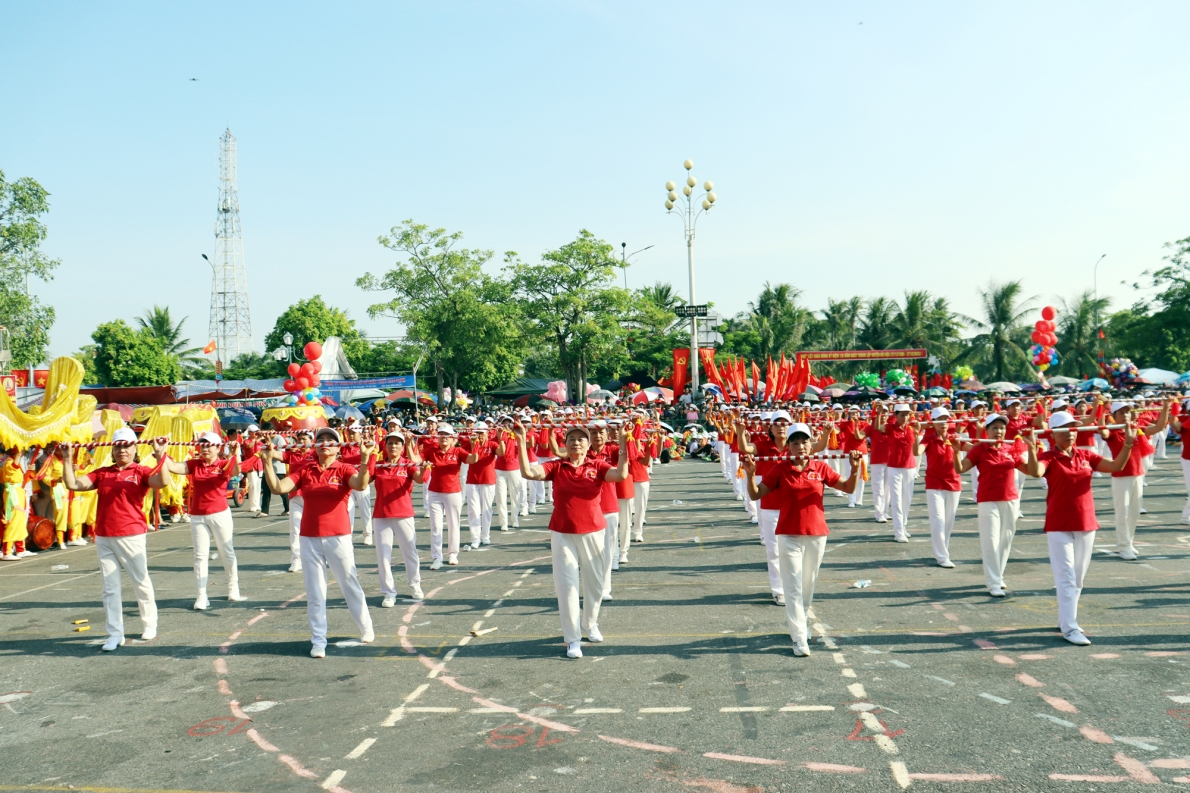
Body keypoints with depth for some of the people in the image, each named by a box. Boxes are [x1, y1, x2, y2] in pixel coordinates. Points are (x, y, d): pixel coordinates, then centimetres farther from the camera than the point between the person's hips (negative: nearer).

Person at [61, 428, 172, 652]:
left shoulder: (141, 472, -3)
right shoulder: (101, 473, 8)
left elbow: (162, 482, -21)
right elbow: (73, 484, 2)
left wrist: (160, 456, -31)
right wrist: (67, 460, -4)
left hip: (131, 536, -4)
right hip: (103, 538, 4)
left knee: (141, 581, 9)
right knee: (110, 587, 6)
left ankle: (149, 624, 27)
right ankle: (115, 634, 12)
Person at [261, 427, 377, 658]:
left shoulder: (344, 470, -3)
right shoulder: (304, 470, 4)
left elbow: (360, 485, -24)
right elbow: (278, 488, -7)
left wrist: (365, 459, -37)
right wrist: (267, 461, -17)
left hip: (338, 537, -2)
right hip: (309, 539, 2)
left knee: (350, 585, 10)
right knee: (314, 592, 7)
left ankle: (366, 629, 28)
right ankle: (318, 641, 17)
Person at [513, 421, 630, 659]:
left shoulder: (597, 467, -2)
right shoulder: (556, 467, -2)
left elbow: (621, 475, -19)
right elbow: (528, 472, -16)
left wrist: (623, 445, -23)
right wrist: (521, 441, -22)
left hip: (592, 532, 1)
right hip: (562, 534, -1)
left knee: (594, 583, 14)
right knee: (566, 585, -2)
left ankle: (591, 624, 40)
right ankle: (572, 639, 8)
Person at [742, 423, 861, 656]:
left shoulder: (821, 468, 1)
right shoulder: (780, 469, -4)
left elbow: (848, 488, 3)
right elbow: (756, 495, -5)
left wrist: (854, 469, -14)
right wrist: (750, 474, -21)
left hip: (816, 534, 3)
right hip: (789, 535, -2)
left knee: (808, 584, 16)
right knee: (793, 587, -4)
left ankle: (798, 622, 37)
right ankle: (799, 639, -1)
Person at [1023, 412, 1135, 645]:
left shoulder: (1085, 455, 7)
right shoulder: (1048, 457, -9)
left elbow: (1116, 466, 1)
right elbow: (1035, 472, -30)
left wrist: (1127, 444, -10)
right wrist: (1031, 449, -44)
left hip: (1086, 524, 6)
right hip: (1059, 527, -5)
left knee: (1078, 577, 14)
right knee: (1066, 577, -5)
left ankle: (1065, 619, 28)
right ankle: (1069, 627, -2)